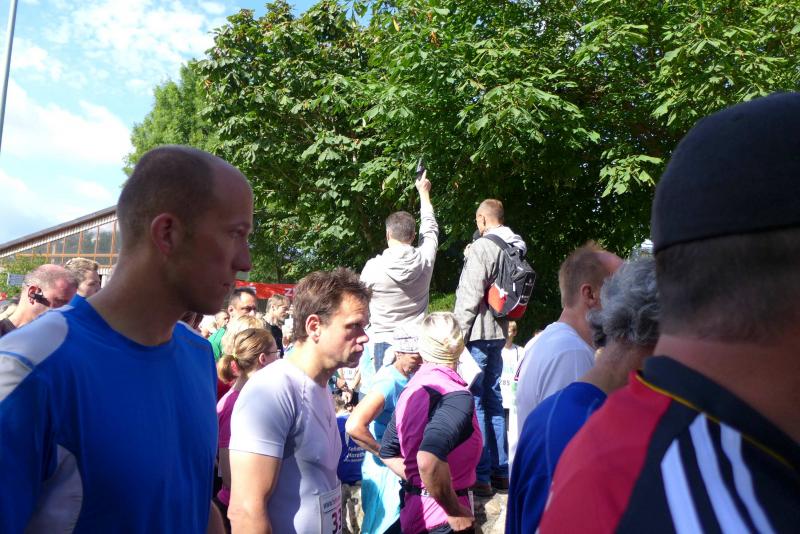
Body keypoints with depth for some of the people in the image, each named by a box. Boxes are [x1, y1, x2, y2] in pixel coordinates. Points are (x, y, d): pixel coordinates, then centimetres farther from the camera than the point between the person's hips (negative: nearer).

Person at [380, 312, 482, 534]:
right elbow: (429, 461, -35)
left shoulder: (411, 390, 4)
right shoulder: (457, 397, -22)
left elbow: (388, 452, 11)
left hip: (413, 507, 8)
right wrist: (456, 511, -23)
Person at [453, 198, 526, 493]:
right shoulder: (513, 249, 11)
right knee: (493, 400, 15)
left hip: (477, 333, -8)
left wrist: (457, 336, -13)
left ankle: (480, 475, 2)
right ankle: (500, 471, 22)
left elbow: (470, 298, -17)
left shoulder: (482, 247, -13)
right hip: (499, 332, 8)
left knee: (473, 403, -2)